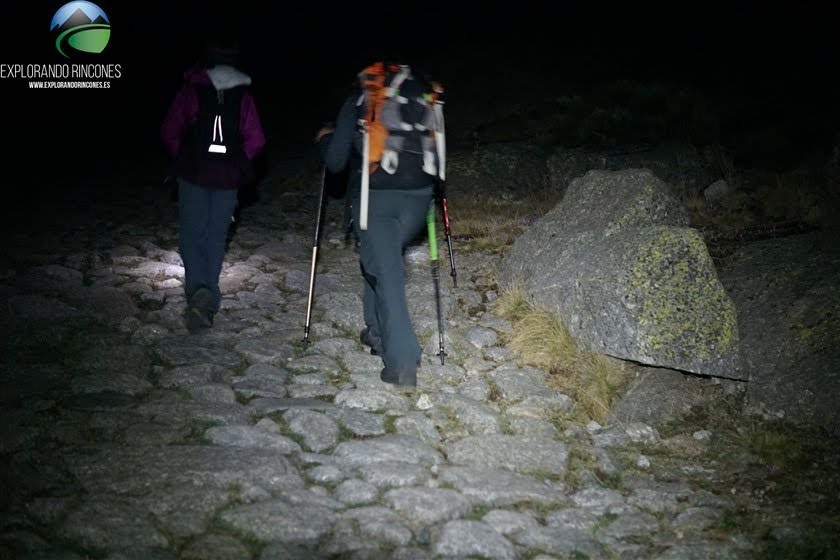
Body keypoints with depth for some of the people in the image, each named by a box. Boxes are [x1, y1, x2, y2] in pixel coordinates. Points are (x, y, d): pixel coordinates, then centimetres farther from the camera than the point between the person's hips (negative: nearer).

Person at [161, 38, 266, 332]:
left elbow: (170, 131, -6)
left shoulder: (190, 90, -3)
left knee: (191, 235, 5)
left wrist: (181, 159, 12)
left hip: (193, 174, -2)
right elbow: (256, 139, -4)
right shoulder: (243, 95, 0)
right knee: (216, 238, 11)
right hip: (228, 178, 2)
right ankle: (208, 301, 11)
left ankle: (198, 290, -18)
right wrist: (237, 164, 12)